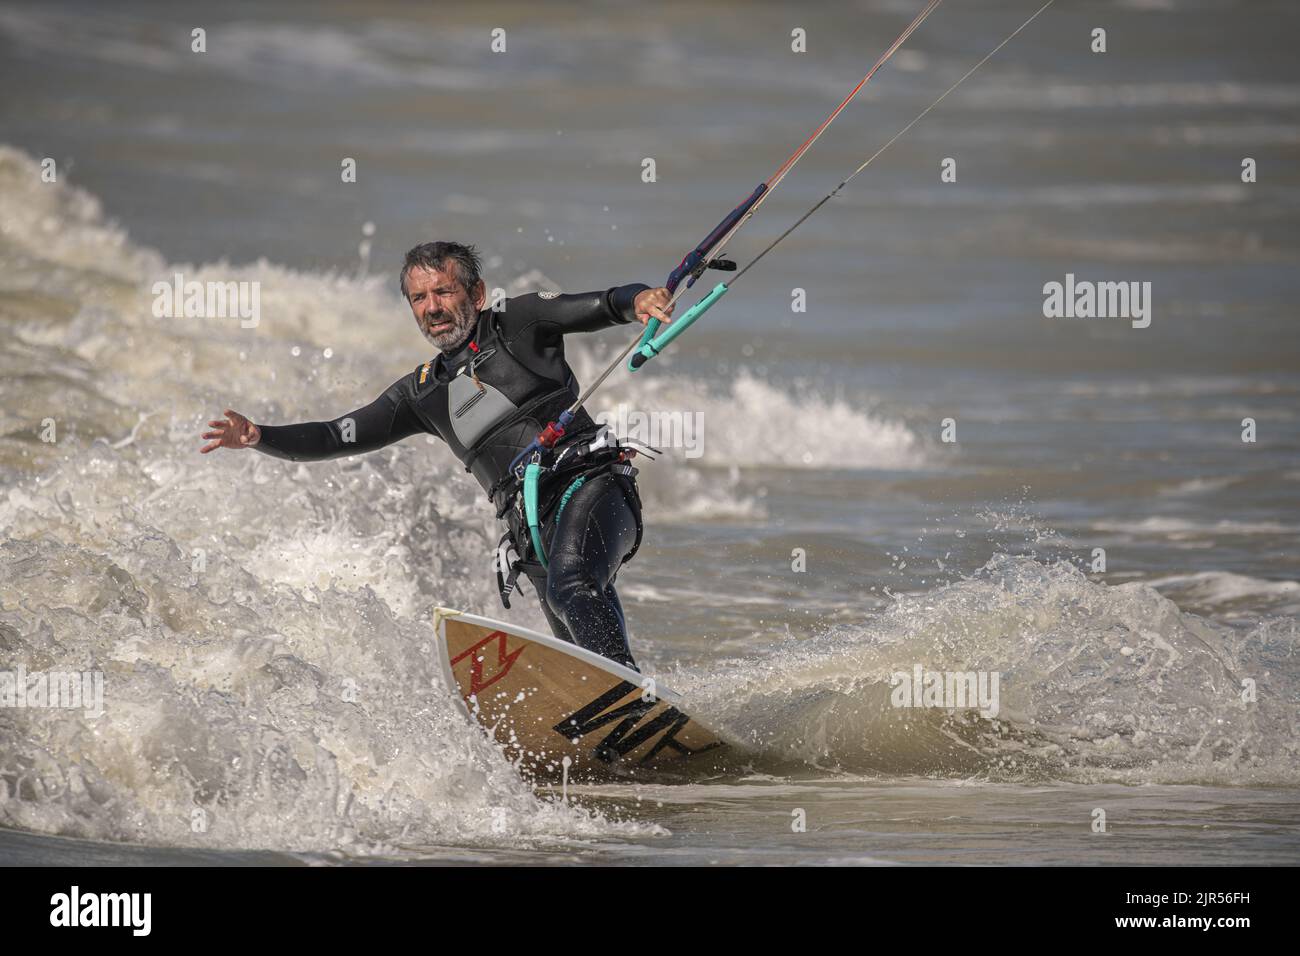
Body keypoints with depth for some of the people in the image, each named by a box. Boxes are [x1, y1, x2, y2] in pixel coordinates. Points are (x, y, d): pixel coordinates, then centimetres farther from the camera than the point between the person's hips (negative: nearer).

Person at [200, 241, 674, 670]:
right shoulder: (423, 392, 23)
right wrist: (259, 437, 6)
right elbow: (335, 437, 21)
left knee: (570, 586, -34)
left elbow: (603, 305, -1)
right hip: (532, 526, 7)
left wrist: (637, 300, -26)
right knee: (585, 651, -5)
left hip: (590, 485, -7)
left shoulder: (518, 325, 9)